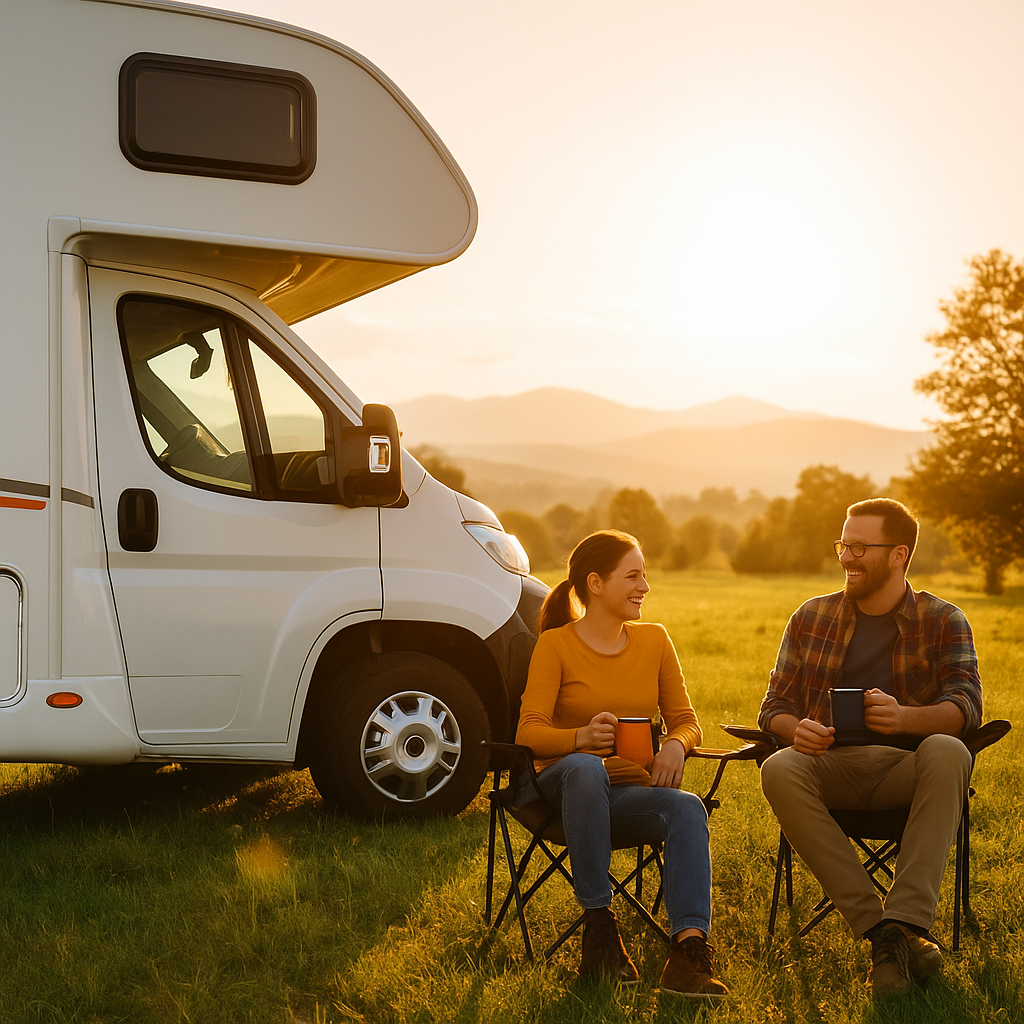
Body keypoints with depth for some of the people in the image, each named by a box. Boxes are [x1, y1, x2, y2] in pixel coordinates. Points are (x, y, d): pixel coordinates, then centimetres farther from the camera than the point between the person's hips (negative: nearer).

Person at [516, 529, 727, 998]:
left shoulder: (654, 639, 13)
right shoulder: (555, 645, 0)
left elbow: (685, 720, 12)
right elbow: (528, 732, -10)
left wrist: (675, 745, -13)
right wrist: (581, 737, -32)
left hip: (631, 796, 3)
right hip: (564, 789, -3)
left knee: (688, 808, -31)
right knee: (585, 767, -40)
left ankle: (689, 948, -42)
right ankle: (598, 927, -32)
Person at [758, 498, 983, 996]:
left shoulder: (942, 620, 7)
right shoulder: (811, 618, 13)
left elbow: (966, 707, -8)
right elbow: (774, 706, 11)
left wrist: (906, 717, -31)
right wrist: (797, 729, -15)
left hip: (906, 770, -1)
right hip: (831, 765, 2)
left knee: (947, 752, -35)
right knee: (779, 770, -32)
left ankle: (904, 921, -41)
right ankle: (883, 932, -35)